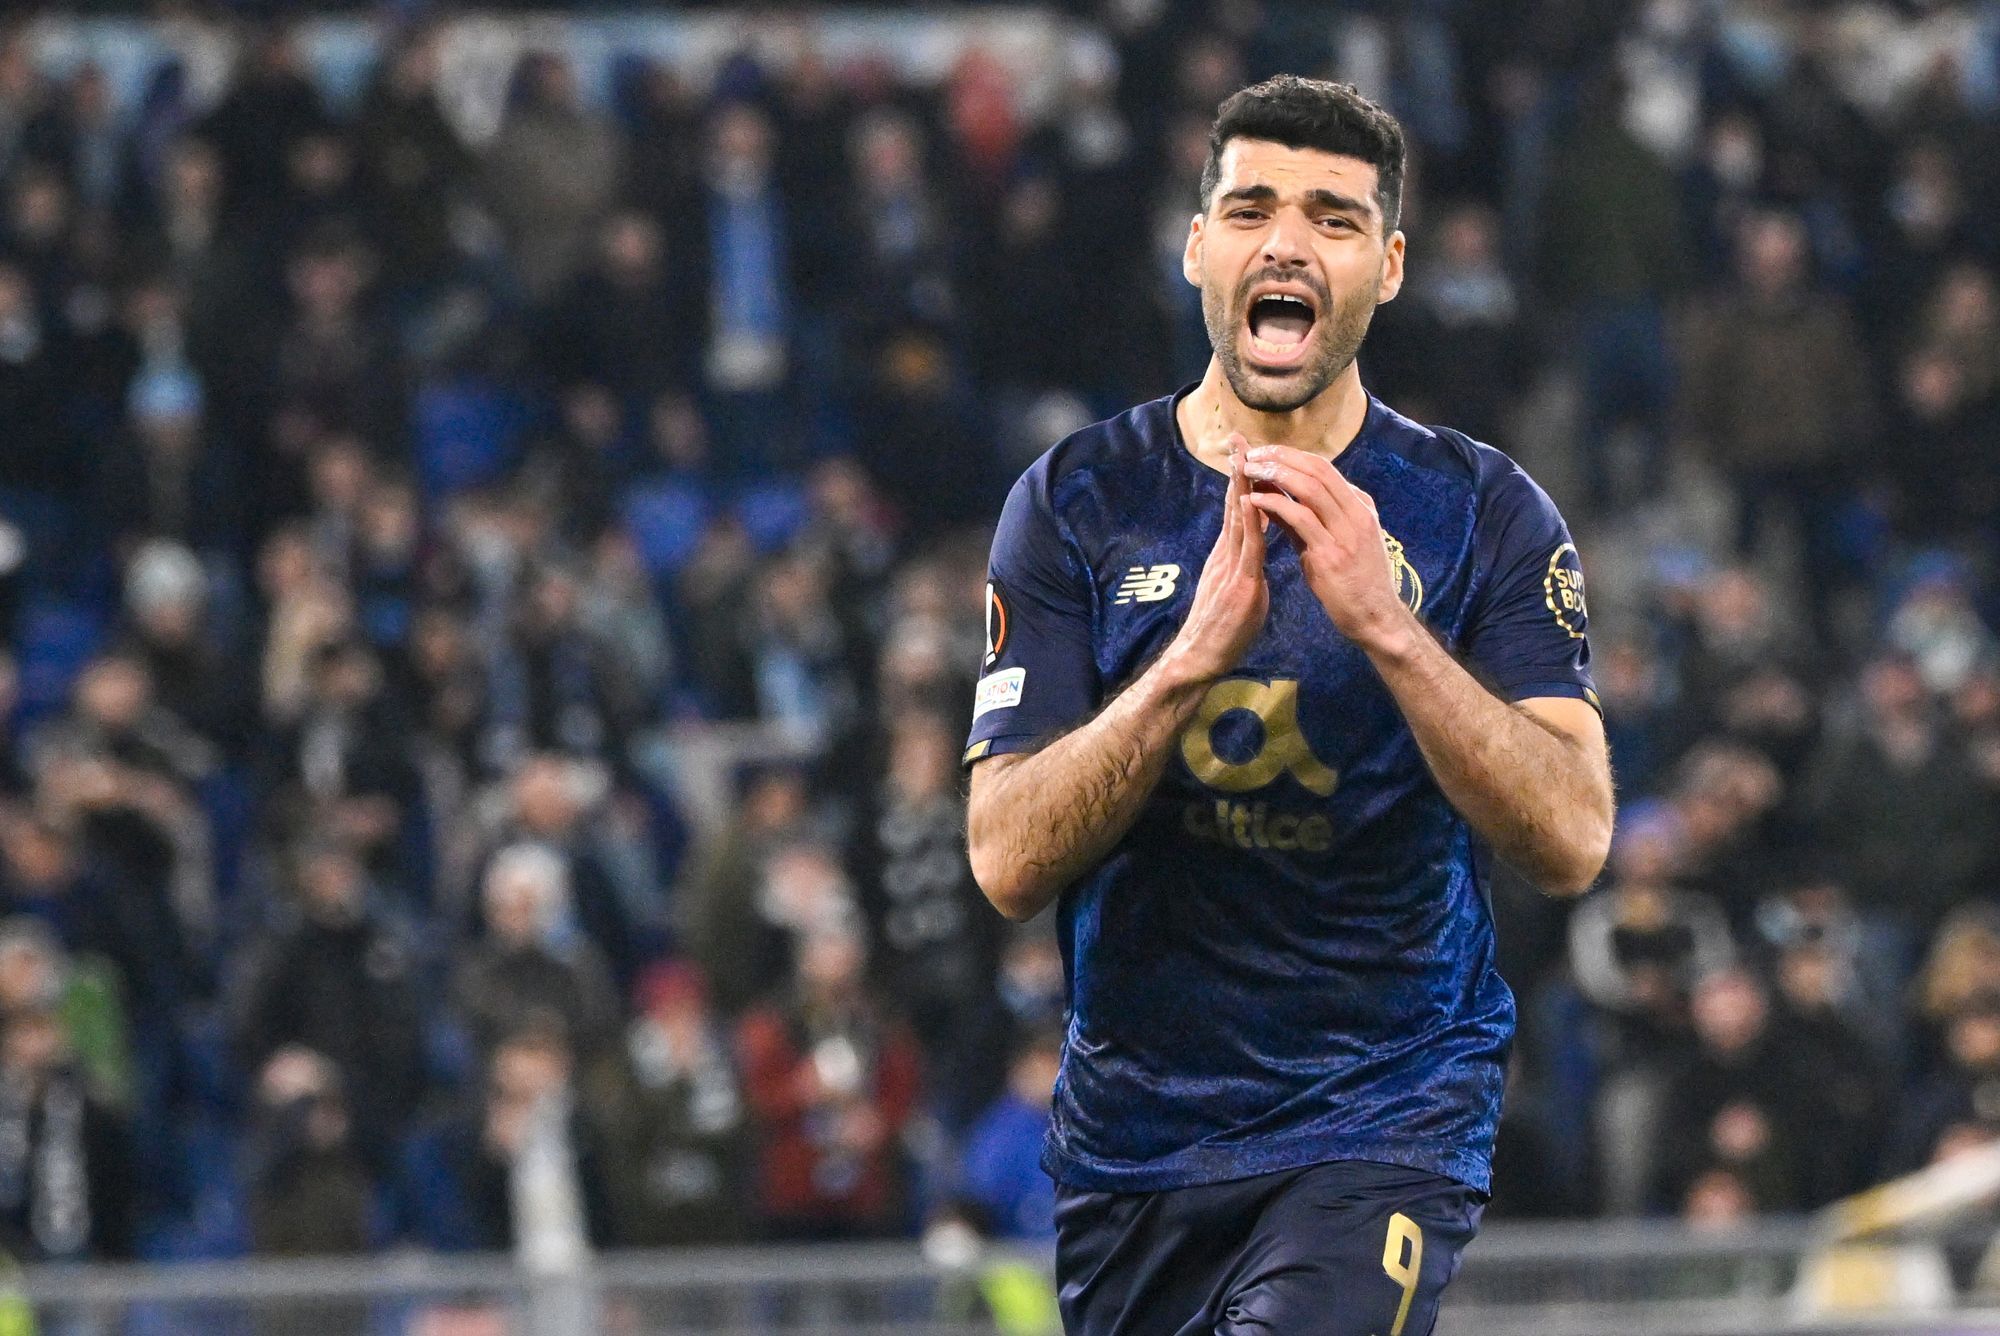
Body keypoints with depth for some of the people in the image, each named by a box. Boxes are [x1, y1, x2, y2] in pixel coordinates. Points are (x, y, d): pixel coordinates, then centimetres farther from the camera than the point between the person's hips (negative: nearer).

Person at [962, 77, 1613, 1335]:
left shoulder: (1483, 512, -1)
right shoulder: (1078, 502, 0)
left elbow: (1572, 843, -13)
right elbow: (1009, 858, -9)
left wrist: (1382, 623, -24)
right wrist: (1194, 658, -23)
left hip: (1385, 1123, -3)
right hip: (1133, 1127, 3)